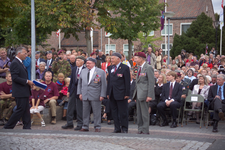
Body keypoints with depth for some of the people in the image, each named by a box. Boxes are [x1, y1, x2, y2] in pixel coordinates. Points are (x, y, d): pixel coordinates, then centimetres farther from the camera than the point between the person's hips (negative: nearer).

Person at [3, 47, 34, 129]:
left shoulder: (20, 63, 17)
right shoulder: (15, 63, -15)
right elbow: (15, 78, -22)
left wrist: (29, 82, 9)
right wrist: (27, 81, -19)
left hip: (24, 91, 10)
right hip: (19, 92, -10)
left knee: (26, 109, 10)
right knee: (20, 109, -7)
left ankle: (27, 127, 14)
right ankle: (8, 127, 1)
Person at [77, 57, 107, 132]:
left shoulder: (101, 72, -1)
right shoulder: (83, 71, 13)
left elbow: (103, 84, -2)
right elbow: (80, 83, 18)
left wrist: (102, 95, -8)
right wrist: (79, 93, 9)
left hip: (95, 96, -4)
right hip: (85, 95, 4)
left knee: (96, 112, 0)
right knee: (85, 112, 7)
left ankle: (97, 127, 8)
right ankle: (85, 127, 15)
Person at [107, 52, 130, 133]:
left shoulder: (125, 68, -5)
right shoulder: (110, 68, 14)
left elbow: (127, 82, -8)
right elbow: (109, 80, 16)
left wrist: (127, 94, -12)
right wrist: (108, 93, 10)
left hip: (121, 93, -6)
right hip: (112, 94, 6)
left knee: (123, 112, -1)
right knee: (114, 112, 9)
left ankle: (124, 128, 7)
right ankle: (117, 128, 16)